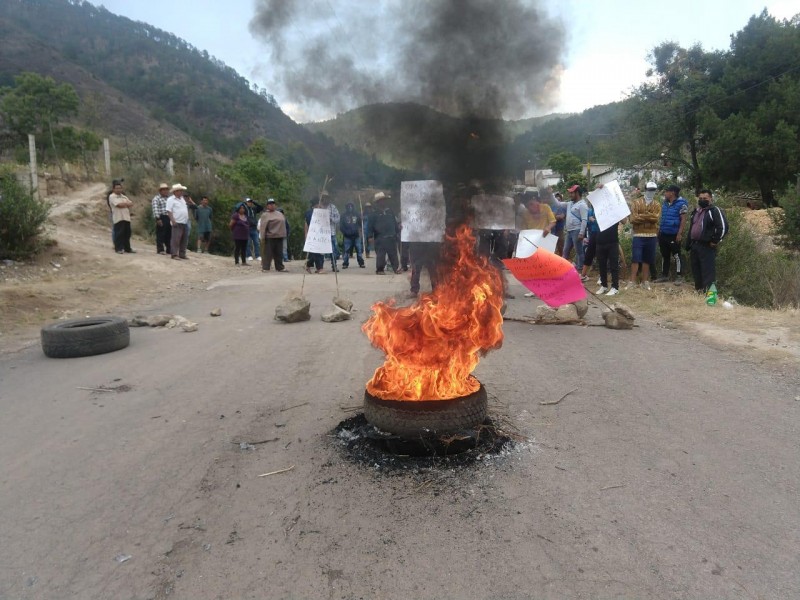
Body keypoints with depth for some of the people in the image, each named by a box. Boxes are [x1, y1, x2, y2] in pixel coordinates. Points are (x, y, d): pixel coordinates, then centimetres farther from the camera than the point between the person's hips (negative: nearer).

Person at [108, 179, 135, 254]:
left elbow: (131, 204, 8)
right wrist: (127, 204, 2)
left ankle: (127, 248, 16)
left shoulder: (124, 196, 20)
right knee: (119, 234, -6)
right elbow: (119, 205, -15)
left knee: (127, 234, 9)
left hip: (126, 217, 7)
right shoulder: (112, 196, -2)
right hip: (118, 218, -7)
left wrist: (123, 204, -7)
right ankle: (119, 248, 0)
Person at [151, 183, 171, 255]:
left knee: (169, 235, 8)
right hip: (161, 218, -6)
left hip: (169, 218, 6)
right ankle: (160, 249, 0)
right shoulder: (156, 198, -1)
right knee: (160, 235, -4)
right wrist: (158, 218, -19)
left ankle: (169, 249, 15)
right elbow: (155, 209, -11)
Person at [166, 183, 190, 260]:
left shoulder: (182, 199, 19)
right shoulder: (171, 199, -6)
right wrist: (173, 221, -21)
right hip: (177, 223, -8)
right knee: (176, 239, -8)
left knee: (184, 240, 9)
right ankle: (174, 254, -6)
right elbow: (169, 211, -13)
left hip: (185, 222, 8)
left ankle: (182, 254, 16)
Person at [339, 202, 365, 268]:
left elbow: (360, 224, 13)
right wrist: (345, 232, -9)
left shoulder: (357, 215, 8)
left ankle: (361, 263, 6)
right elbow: (341, 226, 1)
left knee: (359, 250, 0)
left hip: (356, 235, 1)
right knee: (346, 250, 0)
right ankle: (345, 264, 5)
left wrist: (359, 230, -1)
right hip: (347, 236, -1)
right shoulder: (344, 216, 4)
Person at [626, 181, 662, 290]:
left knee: (647, 260, 8)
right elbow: (633, 219, -10)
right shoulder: (636, 202, 2)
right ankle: (632, 281, -1)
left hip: (651, 236, 3)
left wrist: (641, 216, -14)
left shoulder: (657, 205, 9)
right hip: (638, 235, -3)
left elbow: (656, 218, -10)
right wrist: (649, 217, -10)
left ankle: (645, 281, 15)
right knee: (635, 259, -6)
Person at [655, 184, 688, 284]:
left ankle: (679, 276, 4)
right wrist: (659, 231, 14)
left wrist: (679, 233, -19)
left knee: (676, 255, -2)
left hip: (674, 235, -7)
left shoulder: (681, 203, -9)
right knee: (664, 256, 12)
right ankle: (664, 275, 20)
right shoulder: (665, 203, 14)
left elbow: (683, 219, -13)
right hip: (663, 234, 7)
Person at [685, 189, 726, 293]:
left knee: (708, 270, -9)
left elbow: (722, 228, -15)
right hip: (694, 245, 8)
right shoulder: (695, 212, 19)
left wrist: (714, 241, -14)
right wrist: (688, 244, 20)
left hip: (707, 246, -8)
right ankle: (698, 290, 24)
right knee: (696, 269, 14)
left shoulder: (714, 211, -7)